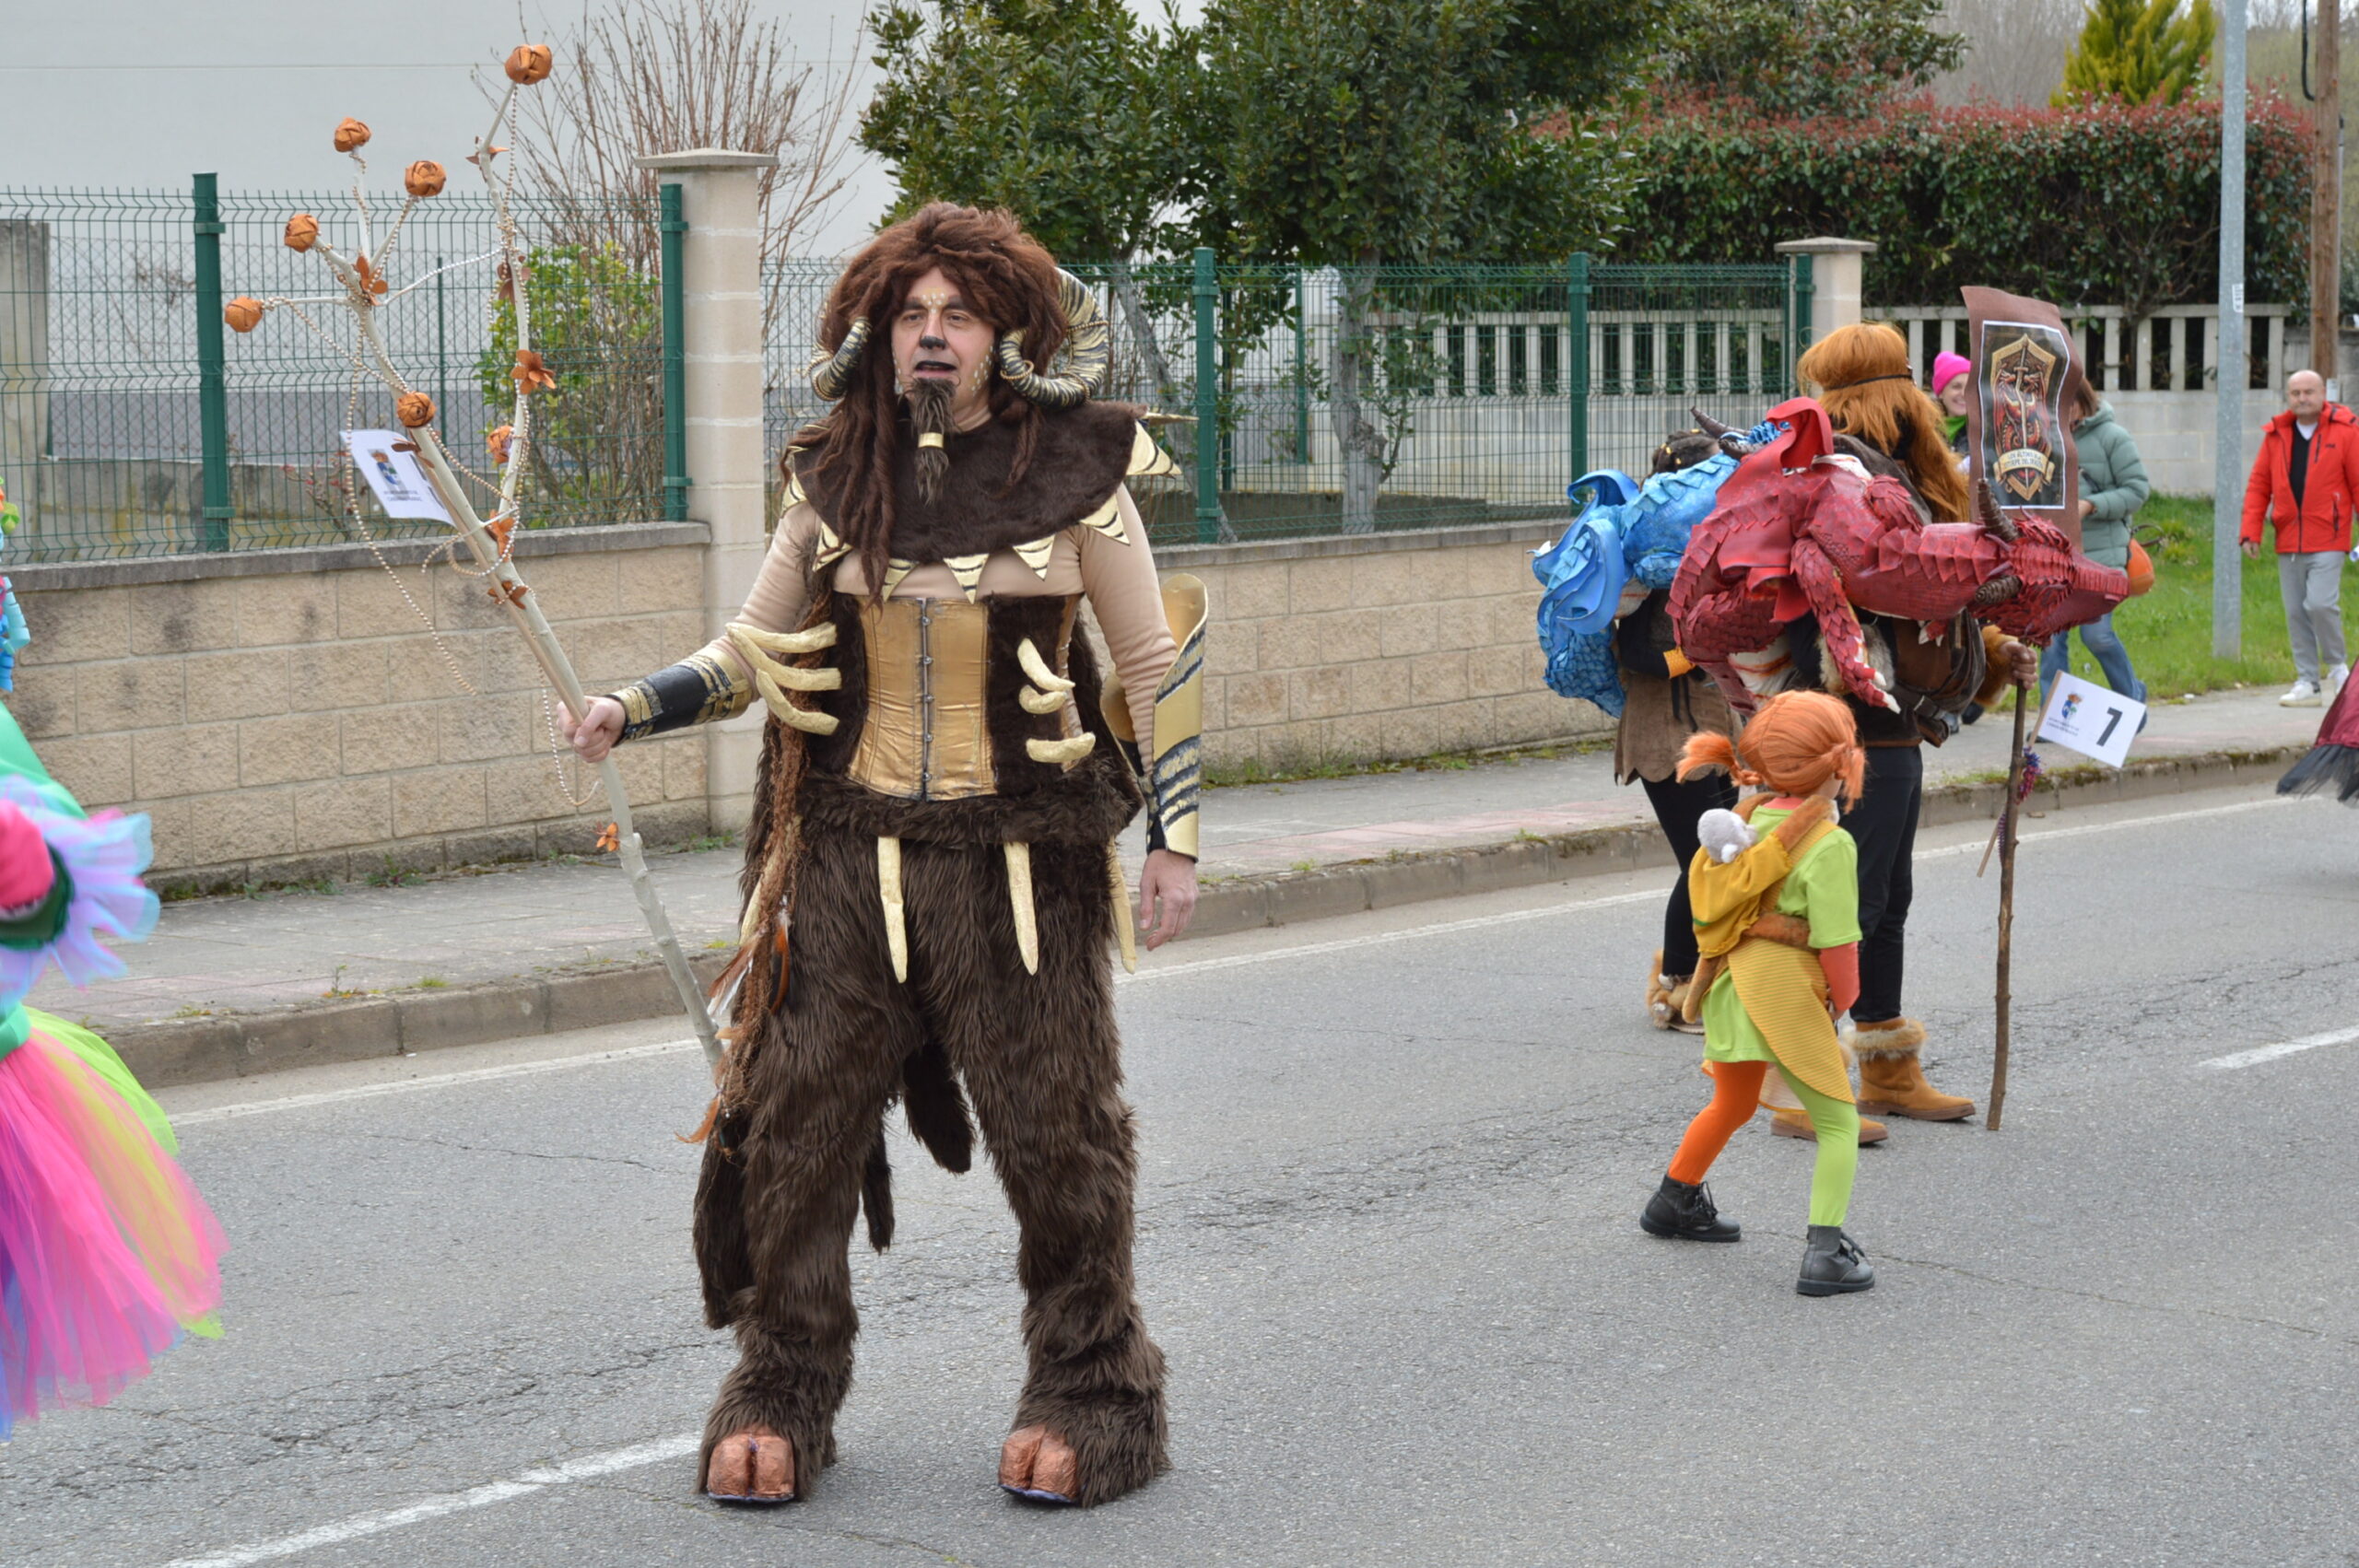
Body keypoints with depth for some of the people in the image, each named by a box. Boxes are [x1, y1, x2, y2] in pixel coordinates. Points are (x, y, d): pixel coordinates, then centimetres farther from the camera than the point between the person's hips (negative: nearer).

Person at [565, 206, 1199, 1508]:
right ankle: (782, 1392, 16)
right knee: (795, 1120, 1)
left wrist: (1174, 838, 1)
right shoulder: (831, 478, 5)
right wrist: (635, 708, -2)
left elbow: (1156, 662, 5)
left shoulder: (1075, 473, -2)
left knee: (1056, 1131, 3)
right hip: (848, 855, 2)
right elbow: (749, 654, 14)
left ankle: (1088, 1391, 20)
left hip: (1018, 861, -2)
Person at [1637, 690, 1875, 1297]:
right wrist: (1842, 1001, 4)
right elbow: (1836, 940, -12)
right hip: (1785, 991, -7)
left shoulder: (1745, 820, 8)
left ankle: (1674, 1202, 47)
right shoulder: (1828, 844, -13)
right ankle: (1825, 1253, -9)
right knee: (1838, 1123, 3)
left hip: (1729, 983, 7)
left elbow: (1705, 898, 12)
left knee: (1733, 1104, 30)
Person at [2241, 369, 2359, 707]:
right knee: (2295, 612, 5)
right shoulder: (2276, 435, 10)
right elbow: (2258, 485, 11)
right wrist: (2251, 531, 3)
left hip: (2327, 540, -4)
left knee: (2320, 603, -16)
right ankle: (2308, 682, 13)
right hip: (2288, 541, 4)